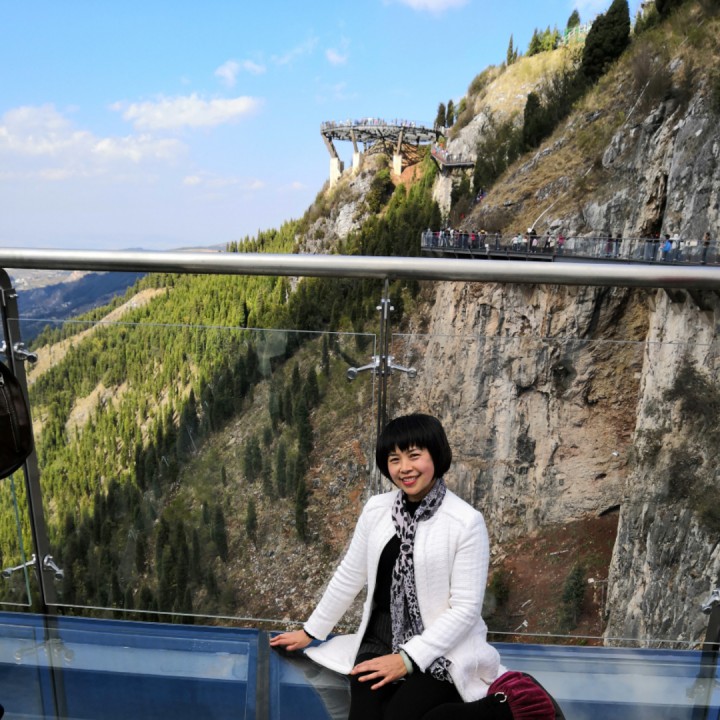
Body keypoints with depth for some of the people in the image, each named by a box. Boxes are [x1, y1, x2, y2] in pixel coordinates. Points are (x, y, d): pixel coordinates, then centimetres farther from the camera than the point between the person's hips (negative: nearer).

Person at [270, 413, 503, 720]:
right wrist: (310, 631, 17)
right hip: (379, 641, 3)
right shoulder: (376, 509, 2)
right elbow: (349, 576, 11)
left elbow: (466, 608, -12)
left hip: (440, 650, -3)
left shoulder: (467, 521, -13)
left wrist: (408, 659, -15)